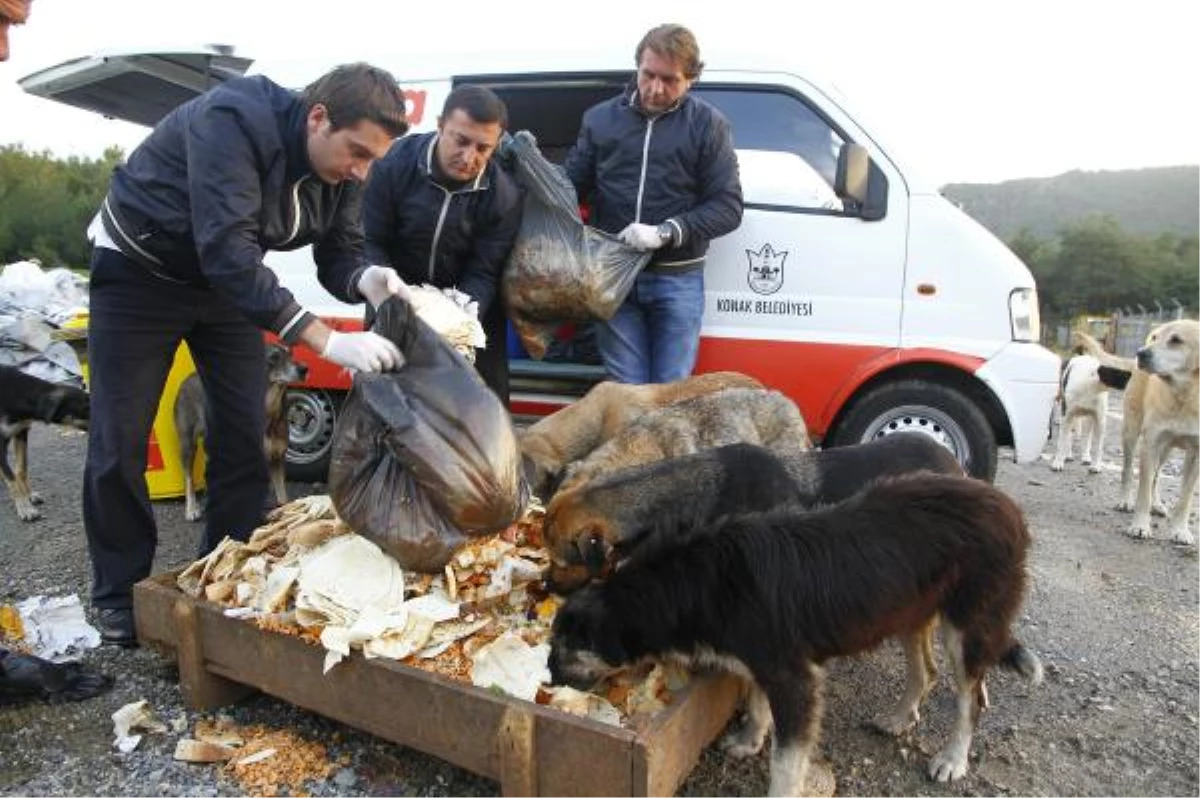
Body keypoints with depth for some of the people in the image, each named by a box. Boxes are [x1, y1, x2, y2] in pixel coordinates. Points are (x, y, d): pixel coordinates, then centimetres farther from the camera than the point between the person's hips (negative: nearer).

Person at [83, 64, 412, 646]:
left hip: (225, 275, 6)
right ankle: (119, 593, 15)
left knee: (243, 430, 1)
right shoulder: (234, 119, -34)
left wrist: (366, 279, -35)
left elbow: (338, 254, -9)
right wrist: (326, 341, -49)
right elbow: (226, 249, -43)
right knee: (120, 439, -1)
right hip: (140, 270, -5)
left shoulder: (343, 168, -13)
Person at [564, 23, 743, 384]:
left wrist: (666, 232, -17)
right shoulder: (601, 117, 7)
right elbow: (572, 184, 12)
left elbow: (728, 206, -4)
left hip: (677, 280, -1)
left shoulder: (709, 124, 0)